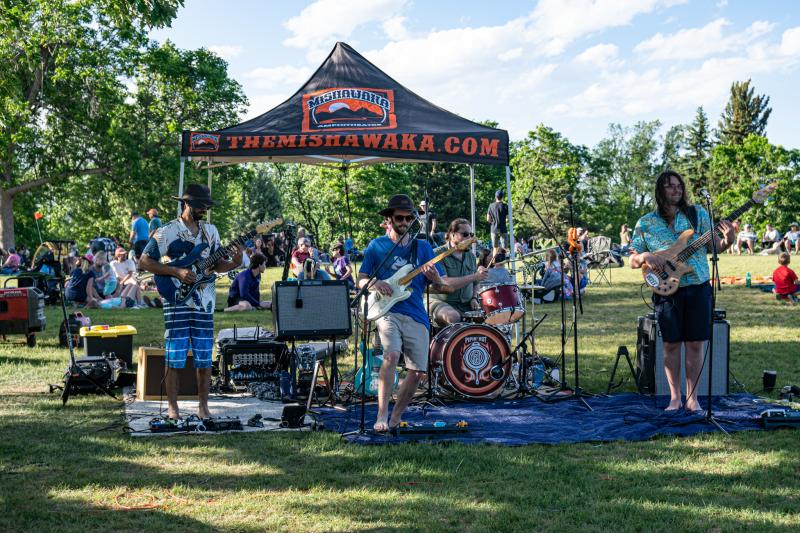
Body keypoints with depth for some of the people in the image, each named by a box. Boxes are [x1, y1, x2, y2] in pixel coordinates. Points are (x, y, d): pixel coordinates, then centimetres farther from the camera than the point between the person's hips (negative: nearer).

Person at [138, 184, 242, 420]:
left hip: (204, 302, 4)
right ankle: (172, 407, 10)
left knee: (204, 357, 5)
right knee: (174, 356, -2)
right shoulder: (167, 231, -4)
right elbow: (144, 261, -7)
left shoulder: (210, 231, 12)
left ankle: (203, 406, 15)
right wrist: (176, 272, -16)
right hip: (177, 301, -4)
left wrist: (233, 264, -6)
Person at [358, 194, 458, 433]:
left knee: (417, 371, -3)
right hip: (387, 311, -3)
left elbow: (445, 285, 11)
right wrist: (375, 284, -14)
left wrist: (436, 280, -13)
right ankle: (381, 416, -21)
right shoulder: (377, 246, 8)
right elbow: (360, 281, 8)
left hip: (416, 316, 3)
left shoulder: (422, 247, 12)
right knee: (392, 354, -28)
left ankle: (395, 418, 16)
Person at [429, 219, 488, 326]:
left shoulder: (470, 256, 13)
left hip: (466, 305, 6)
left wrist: (474, 298, 4)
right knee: (453, 317, -37)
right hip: (441, 302, -6)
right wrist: (474, 276, -24)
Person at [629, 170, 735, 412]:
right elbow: (632, 261, 7)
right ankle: (675, 398, 13)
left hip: (698, 287, 0)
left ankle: (692, 397, 12)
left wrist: (728, 240, -19)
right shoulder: (645, 224, 4)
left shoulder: (698, 214, 5)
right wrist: (645, 257, -15)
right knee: (671, 344, 3)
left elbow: (715, 246, 3)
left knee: (695, 343, 2)